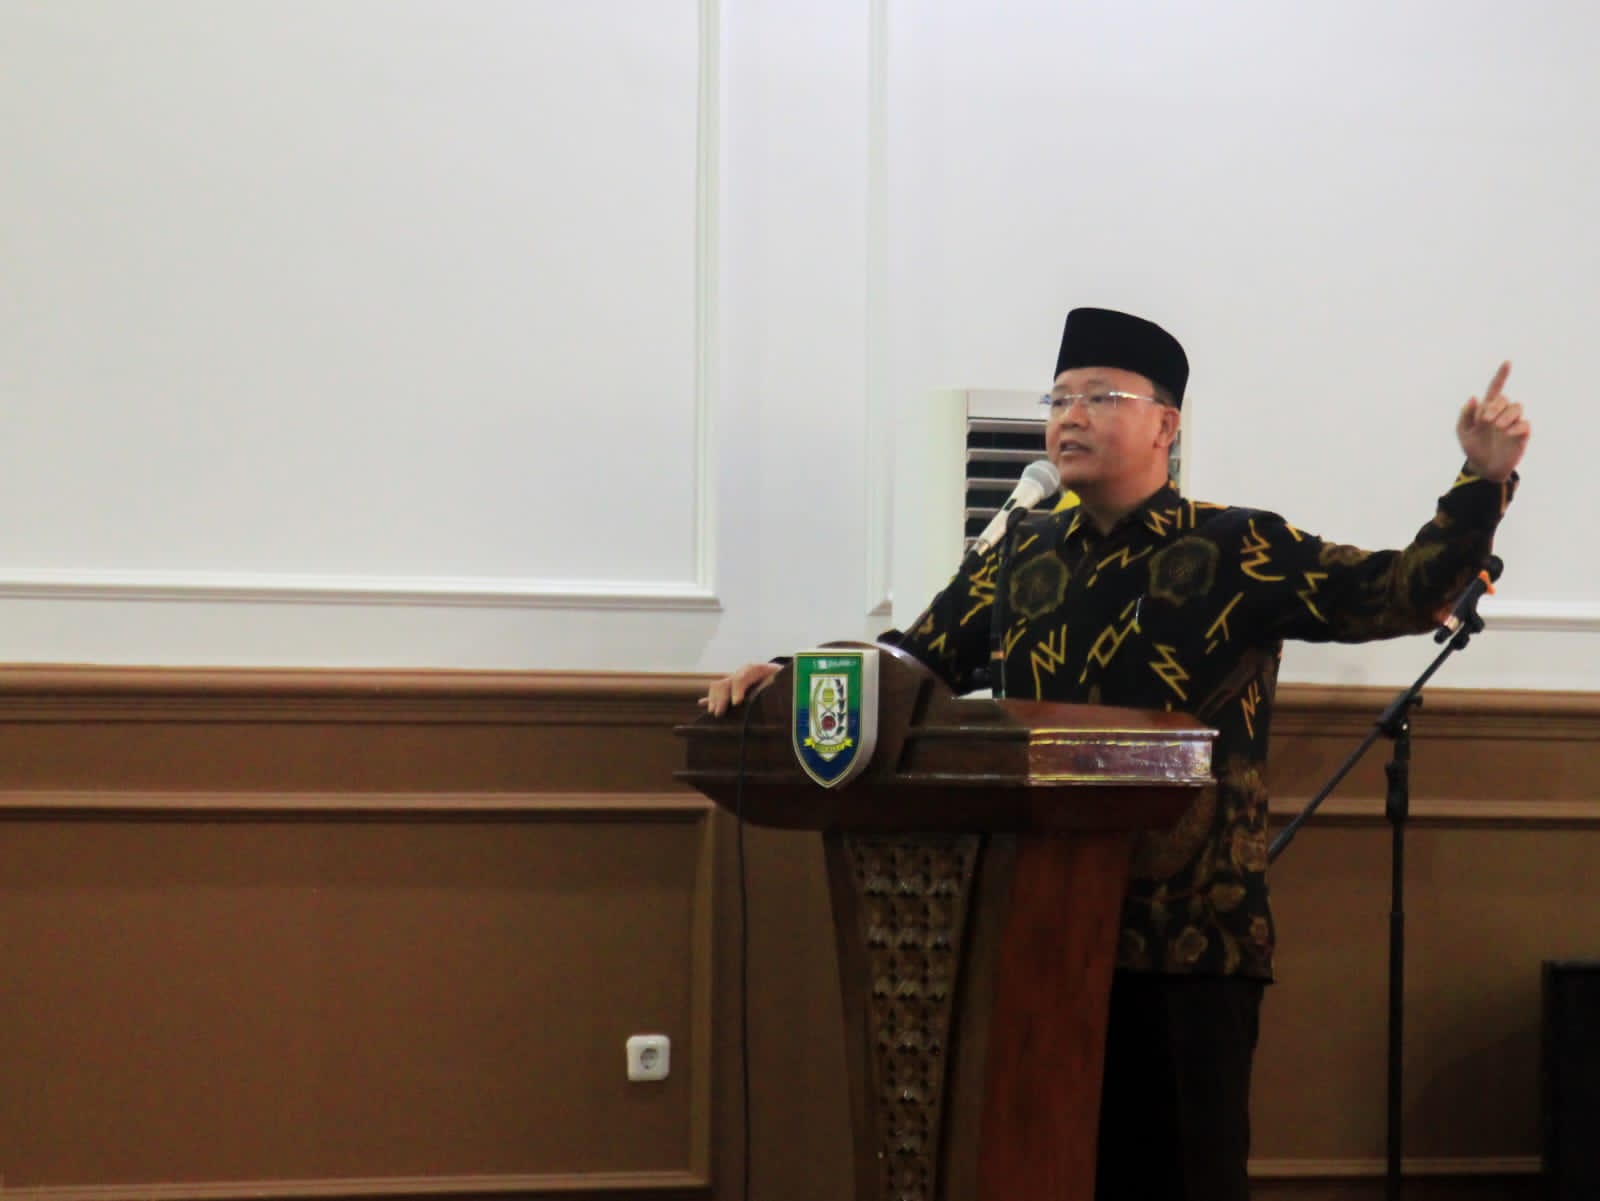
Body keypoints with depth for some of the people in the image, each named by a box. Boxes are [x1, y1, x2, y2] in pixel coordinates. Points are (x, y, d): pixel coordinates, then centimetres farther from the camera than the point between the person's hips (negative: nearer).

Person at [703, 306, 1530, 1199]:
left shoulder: (1237, 553, -3)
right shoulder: (1022, 560, 11)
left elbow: (1407, 593, -6)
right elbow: (912, 661, 16)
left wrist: (1485, 480, -18)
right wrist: (792, 678, 1)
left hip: (1192, 936, -4)